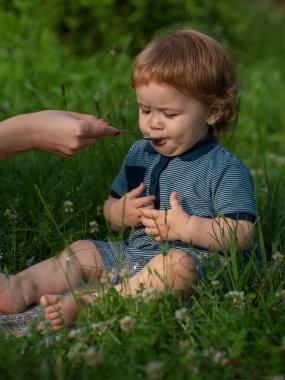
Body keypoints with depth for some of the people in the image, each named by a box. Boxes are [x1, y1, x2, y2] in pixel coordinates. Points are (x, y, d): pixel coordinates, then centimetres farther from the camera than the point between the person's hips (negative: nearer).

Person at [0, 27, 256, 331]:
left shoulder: (225, 169, -7)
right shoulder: (139, 154, 15)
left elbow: (243, 235, -14)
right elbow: (110, 207, 23)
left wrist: (187, 227, -24)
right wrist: (119, 213, -2)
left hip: (195, 259, -8)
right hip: (133, 254, 8)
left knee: (177, 264, -37)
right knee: (82, 251, 2)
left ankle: (86, 304, -49)